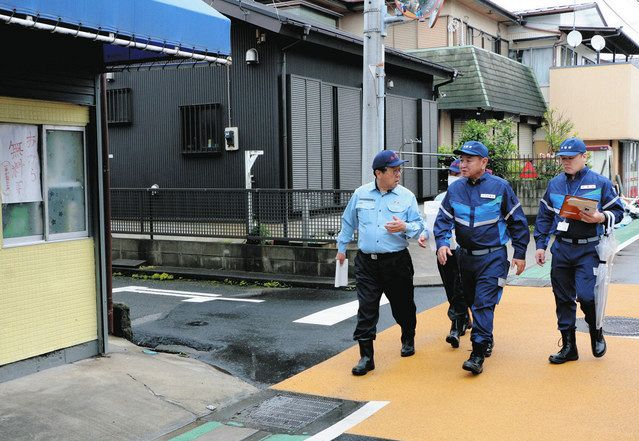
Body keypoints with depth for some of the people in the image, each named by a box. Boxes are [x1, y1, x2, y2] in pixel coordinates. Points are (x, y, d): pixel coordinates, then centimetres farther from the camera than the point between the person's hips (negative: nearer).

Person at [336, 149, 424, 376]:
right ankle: (366, 356, -1)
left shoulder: (406, 196, 0)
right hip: (366, 262, 0)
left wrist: (405, 227, -20)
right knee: (366, 309, -5)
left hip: (397, 261, 0)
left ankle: (408, 340, 41)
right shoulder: (360, 194, 4)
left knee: (403, 305, 14)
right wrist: (341, 248, 21)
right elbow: (348, 222, 17)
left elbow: (419, 225, 1)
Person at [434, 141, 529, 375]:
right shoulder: (455, 189, 2)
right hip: (465, 256, 5)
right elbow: (443, 220, 2)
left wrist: (519, 254, -1)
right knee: (473, 301, 17)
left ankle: (478, 353, -11)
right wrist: (442, 243, -17)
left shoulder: (499, 187, -8)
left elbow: (517, 221, -1)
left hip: (493, 257, -5)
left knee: (484, 303, -12)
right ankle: (486, 338, 38)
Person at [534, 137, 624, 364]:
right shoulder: (555, 184, 10)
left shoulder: (600, 182, -1)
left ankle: (596, 333, 16)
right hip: (561, 249, 4)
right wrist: (540, 245, 10)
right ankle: (568, 347, 18)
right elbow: (544, 216, 15)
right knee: (563, 299, 7)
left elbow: (618, 211, 2)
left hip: (588, 250, -4)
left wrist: (600, 217, -18)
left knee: (585, 296, -15)